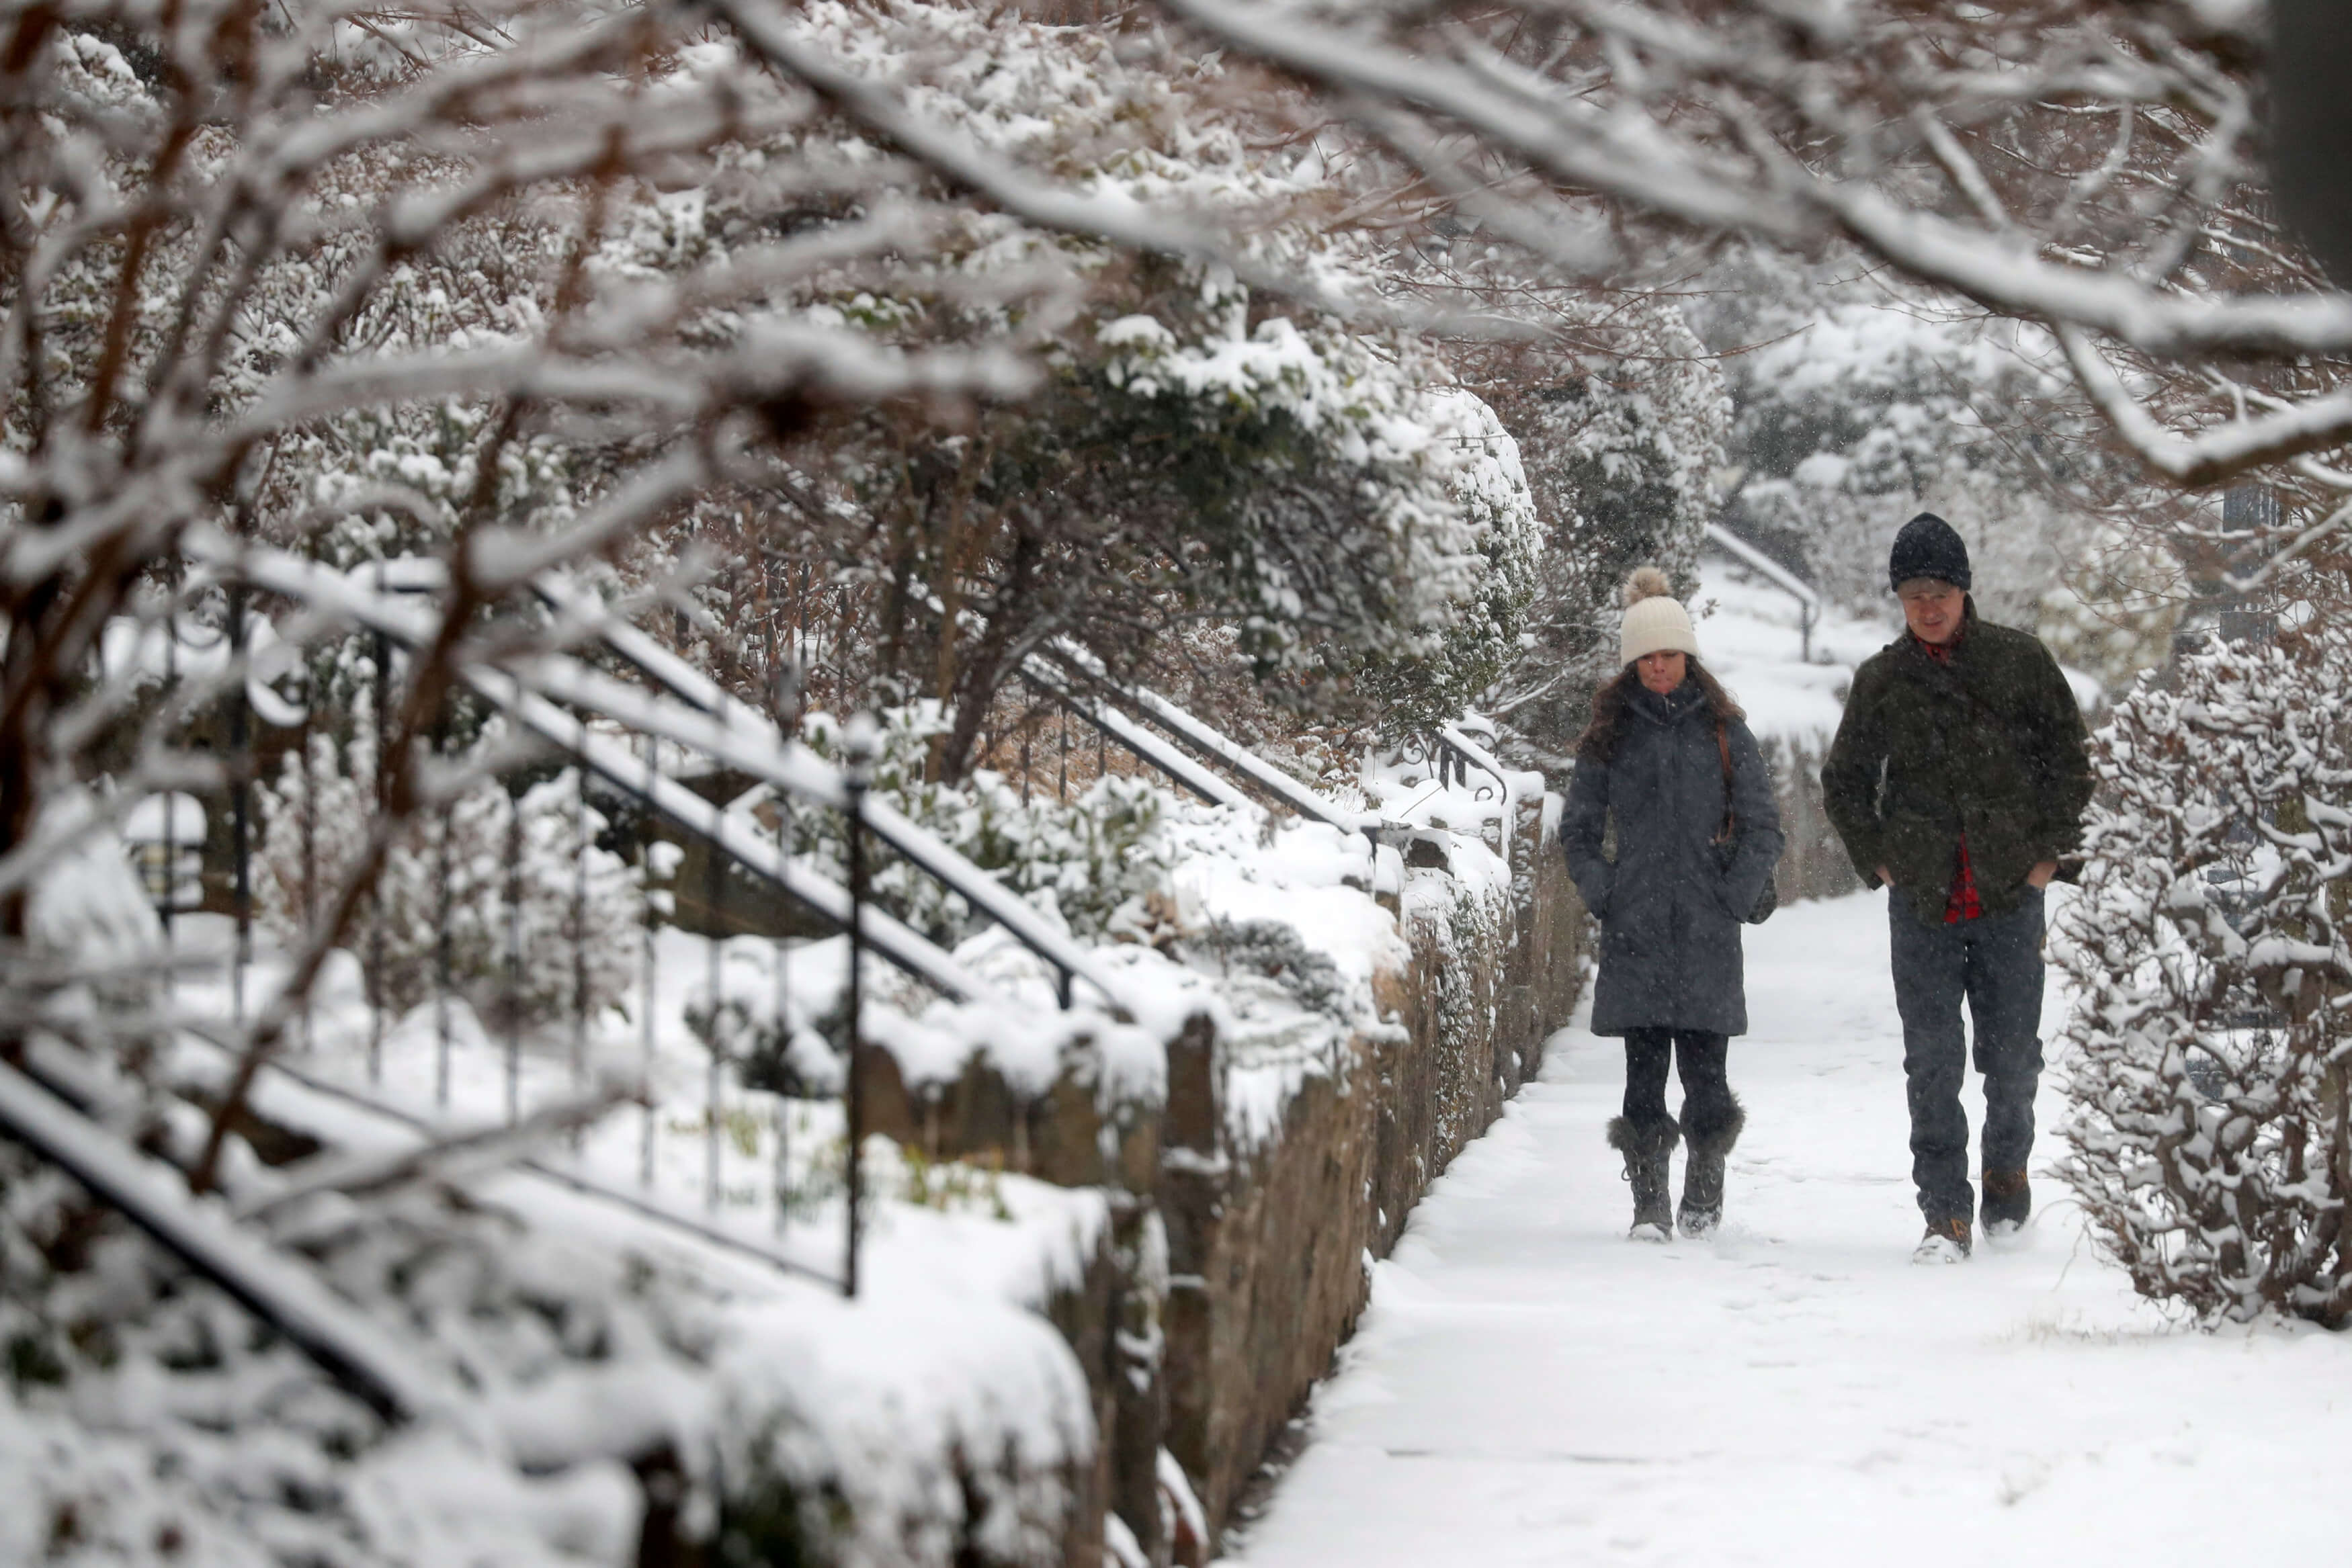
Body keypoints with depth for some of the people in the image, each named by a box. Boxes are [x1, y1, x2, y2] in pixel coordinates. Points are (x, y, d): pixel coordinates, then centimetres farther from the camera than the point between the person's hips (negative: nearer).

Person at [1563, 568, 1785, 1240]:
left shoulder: (1723, 731, 7)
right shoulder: (1610, 735, 10)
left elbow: (1762, 827, 7)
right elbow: (1578, 830, 13)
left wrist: (1734, 900, -3)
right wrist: (1604, 898, 1)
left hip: (1707, 932, -1)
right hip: (1635, 933, 1)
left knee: (1704, 1062, -3)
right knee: (1644, 1066, -3)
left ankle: (1704, 1187, 17)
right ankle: (1649, 1203, 2)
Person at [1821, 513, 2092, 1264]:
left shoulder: (2018, 661, 2)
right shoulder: (1882, 681, 5)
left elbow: (2070, 757, 9)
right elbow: (1844, 782, 16)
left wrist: (2052, 851, 3)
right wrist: (1877, 860, 7)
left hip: (2012, 896, -1)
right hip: (1922, 904, 1)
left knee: (2012, 1055, 5)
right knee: (1932, 1063, -5)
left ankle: (2007, 1173, 29)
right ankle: (1945, 1213, -2)